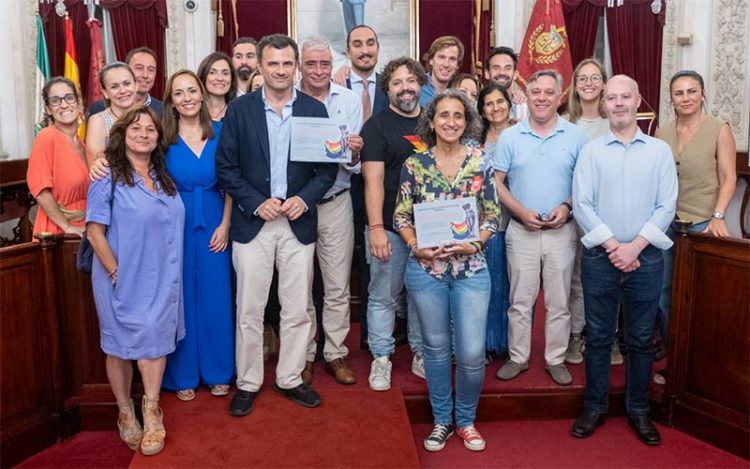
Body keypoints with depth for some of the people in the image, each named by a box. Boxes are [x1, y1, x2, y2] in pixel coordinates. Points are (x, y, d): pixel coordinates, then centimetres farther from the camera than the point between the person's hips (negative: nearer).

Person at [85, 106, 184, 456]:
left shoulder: (164, 177, 9)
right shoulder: (108, 177, -9)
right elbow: (95, 231, -12)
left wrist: (169, 273, 7)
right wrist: (116, 272, -13)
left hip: (161, 280, 4)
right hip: (123, 280, -4)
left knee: (155, 341, 3)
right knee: (120, 347, 9)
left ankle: (151, 415, 15)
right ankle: (126, 414, 27)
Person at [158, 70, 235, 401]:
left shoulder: (220, 132, 2)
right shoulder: (164, 137, -1)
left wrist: (225, 225, -3)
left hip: (214, 226, 1)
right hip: (177, 226, -1)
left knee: (216, 296, 7)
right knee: (181, 297, 6)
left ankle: (217, 372, 24)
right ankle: (183, 374, 22)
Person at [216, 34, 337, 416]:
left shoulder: (315, 109, 4)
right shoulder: (240, 109, 0)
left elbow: (327, 167, 4)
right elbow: (225, 167, -1)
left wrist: (304, 198, -12)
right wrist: (256, 203, -13)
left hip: (299, 222, 1)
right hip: (252, 222, -1)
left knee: (297, 309, 8)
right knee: (249, 309, 5)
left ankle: (290, 379, 25)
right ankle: (247, 383, 21)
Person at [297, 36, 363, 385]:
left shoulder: (349, 101, 1)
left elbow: (356, 165, 1)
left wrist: (354, 153, -22)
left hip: (335, 202, 1)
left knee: (338, 286, 7)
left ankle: (335, 354, 22)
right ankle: (304, 354, 25)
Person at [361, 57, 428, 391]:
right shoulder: (377, 126, -4)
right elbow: (373, 179, -11)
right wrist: (376, 228, -18)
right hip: (390, 227, -4)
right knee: (383, 295, 4)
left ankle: (421, 355, 27)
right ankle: (381, 359, 18)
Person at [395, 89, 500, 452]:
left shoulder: (480, 162, 1)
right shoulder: (414, 164, 1)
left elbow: (493, 215, 3)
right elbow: (401, 217, 3)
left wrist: (473, 244, -13)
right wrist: (417, 247, -14)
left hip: (471, 269, 0)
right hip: (425, 269, 0)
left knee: (472, 353, -1)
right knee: (436, 348, 12)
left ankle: (465, 420, 25)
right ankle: (441, 420, 31)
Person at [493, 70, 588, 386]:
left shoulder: (576, 137, 1)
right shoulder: (510, 137, 1)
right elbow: (496, 183, 0)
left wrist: (567, 206, -14)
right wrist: (521, 212, -12)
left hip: (562, 231, 0)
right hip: (521, 231, 0)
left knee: (559, 302, 9)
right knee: (520, 301, 8)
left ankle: (556, 359, 23)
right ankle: (518, 357, 22)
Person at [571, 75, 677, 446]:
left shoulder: (660, 151, 5)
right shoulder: (591, 151, 3)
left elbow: (666, 206, -1)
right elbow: (582, 204, -5)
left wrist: (635, 246, -12)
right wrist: (612, 245, -13)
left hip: (645, 257, 1)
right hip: (599, 257, 0)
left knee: (640, 339, 10)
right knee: (598, 336, 8)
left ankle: (639, 410, 24)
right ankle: (595, 407, 21)